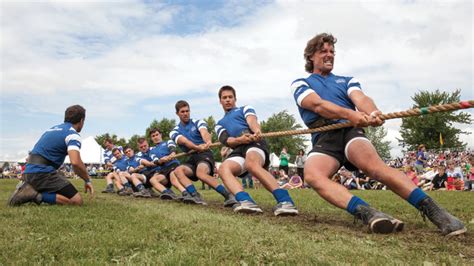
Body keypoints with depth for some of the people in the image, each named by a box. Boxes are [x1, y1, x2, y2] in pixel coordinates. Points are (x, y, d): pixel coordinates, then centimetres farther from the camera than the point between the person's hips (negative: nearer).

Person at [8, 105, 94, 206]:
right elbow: (75, 162, -25)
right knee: (77, 201, -12)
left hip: (29, 171, 9)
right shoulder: (72, 134, -7)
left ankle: (31, 188, 7)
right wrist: (88, 180, -8)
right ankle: (37, 195, -17)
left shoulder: (53, 129, 22)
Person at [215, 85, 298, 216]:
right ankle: (245, 201, -50)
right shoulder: (219, 124, 32)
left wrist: (257, 132, -28)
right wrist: (240, 139, -16)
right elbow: (226, 140, 9)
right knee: (223, 168, -30)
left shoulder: (245, 109, 24)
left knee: (252, 163, -39)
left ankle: (284, 200, -49)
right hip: (237, 150, 4)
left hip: (255, 142, -3)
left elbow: (252, 121, -1)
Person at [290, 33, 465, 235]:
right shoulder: (300, 84, 18)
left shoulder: (347, 81, 26)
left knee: (373, 164, -33)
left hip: (350, 130, 1)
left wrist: (372, 112, -24)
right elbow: (317, 104, -4)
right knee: (312, 175, -34)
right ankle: (367, 213, -46)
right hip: (323, 139, -1)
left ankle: (432, 210, -36)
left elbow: (360, 98, 3)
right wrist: (349, 114, -24)